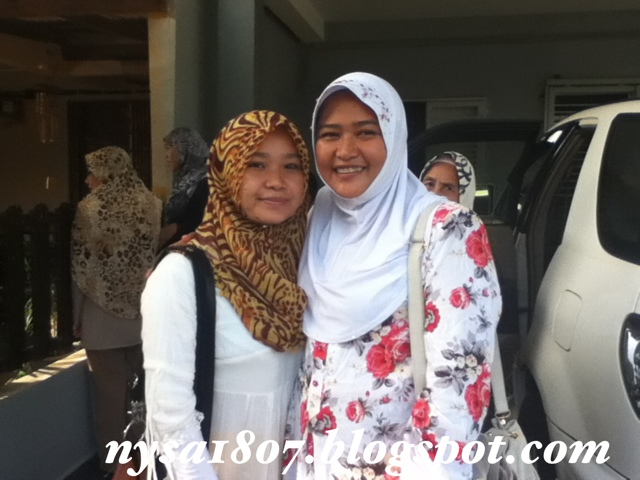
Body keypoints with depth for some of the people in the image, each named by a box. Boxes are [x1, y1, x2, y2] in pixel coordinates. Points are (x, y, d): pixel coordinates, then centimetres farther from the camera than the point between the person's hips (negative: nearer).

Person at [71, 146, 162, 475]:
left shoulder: (90, 208, -10)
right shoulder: (153, 205, -3)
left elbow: (80, 266, -6)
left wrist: (76, 315, 3)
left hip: (103, 317, -3)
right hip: (144, 313, 3)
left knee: (111, 391, 9)